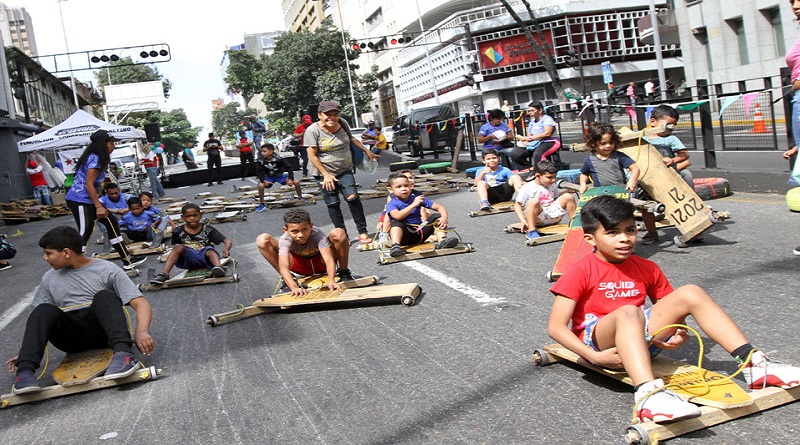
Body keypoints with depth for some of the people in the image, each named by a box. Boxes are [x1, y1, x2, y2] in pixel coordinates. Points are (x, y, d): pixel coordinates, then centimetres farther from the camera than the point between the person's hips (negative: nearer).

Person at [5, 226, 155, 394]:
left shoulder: (107, 270, -1)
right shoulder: (50, 278, 15)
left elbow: (141, 304, -10)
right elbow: (39, 318, 18)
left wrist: (141, 332, -30)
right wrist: (26, 351, 2)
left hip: (102, 332, -3)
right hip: (72, 338, 3)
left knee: (103, 296, -30)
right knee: (44, 311, -23)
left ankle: (123, 353, -49)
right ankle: (25, 370, -37)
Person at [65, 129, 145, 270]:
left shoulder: (94, 157, 15)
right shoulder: (95, 159, -14)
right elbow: (88, 185, -20)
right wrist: (98, 206, -21)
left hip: (86, 201, 11)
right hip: (79, 201, -11)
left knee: (111, 222, 13)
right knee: (84, 233, -12)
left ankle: (127, 259, 18)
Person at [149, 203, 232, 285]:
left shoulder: (207, 229, 0)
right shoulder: (178, 232, 4)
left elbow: (228, 241, -5)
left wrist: (226, 249, -27)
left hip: (205, 258, -1)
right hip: (188, 261, 2)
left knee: (209, 249, -31)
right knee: (178, 247, -23)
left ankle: (218, 267, -63)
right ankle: (164, 273, -36)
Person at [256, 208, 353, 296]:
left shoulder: (318, 234, -32)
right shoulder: (285, 240, -30)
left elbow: (328, 259, -42)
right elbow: (283, 267, -44)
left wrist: (331, 281, -60)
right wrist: (294, 287, -61)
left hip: (321, 263, -1)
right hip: (299, 266, 1)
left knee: (339, 233, -32)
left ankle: (343, 272, -5)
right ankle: (286, 281, -5)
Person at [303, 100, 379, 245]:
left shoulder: (342, 124, 3)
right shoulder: (313, 131, -13)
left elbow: (351, 139, 23)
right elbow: (312, 156, -14)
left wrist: (367, 151, 29)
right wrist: (326, 174, -18)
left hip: (345, 171, 3)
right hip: (325, 173, -3)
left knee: (352, 197, -13)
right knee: (332, 204, 0)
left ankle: (362, 232, -6)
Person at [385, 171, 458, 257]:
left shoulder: (417, 199, 6)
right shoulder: (391, 204, -6)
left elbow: (439, 207, 4)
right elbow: (397, 216, -30)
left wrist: (444, 217, -17)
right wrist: (413, 205, -30)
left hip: (420, 234, 5)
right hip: (404, 236, -5)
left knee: (436, 216, -4)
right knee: (396, 222, -31)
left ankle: (442, 241, -24)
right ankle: (395, 246, -50)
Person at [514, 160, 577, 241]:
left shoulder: (551, 186, 18)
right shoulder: (527, 188, -6)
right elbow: (517, 205, -7)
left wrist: (567, 191, 12)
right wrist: (523, 220, -21)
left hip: (553, 215, 7)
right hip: (538, 218, -6)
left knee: (568, 197, 0)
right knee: (534, 201, -36)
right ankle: (531, 231, -36)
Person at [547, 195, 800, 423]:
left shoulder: (646, 269, 9)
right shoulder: (582, 271, -7)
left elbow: (669, 307, 18)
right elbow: (556, 327, -13)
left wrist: (679, 333, -6)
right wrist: (594, 357, -24)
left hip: (642, 338, 6)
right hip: (598, 342, -5)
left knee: (690, 293, -8)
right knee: (629, 312, -37)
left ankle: (753, 365, -12)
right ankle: (648, 395, -59)